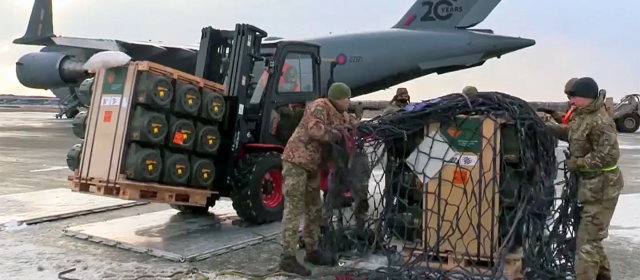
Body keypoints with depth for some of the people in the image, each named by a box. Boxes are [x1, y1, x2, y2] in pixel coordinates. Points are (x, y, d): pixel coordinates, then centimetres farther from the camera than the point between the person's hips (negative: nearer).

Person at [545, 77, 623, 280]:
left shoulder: (600, 121, -22)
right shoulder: (581, 116, 7)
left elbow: (608, 155, -26)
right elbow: (572, 134, 24)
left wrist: (577, 163, -18)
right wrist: (549, 127, 10)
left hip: (601, 188, -10)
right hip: (589, 185, 10)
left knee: (587, 240, -5)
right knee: (590, 235, 23)